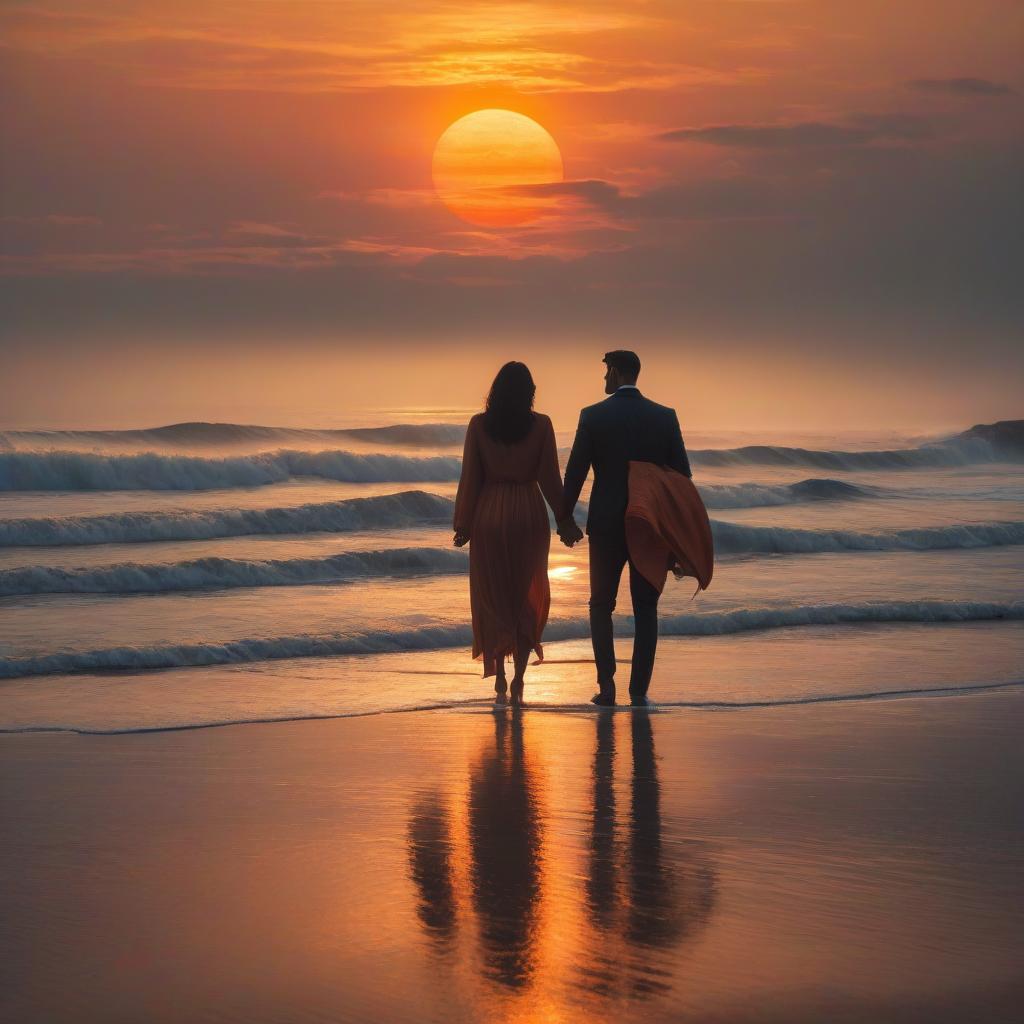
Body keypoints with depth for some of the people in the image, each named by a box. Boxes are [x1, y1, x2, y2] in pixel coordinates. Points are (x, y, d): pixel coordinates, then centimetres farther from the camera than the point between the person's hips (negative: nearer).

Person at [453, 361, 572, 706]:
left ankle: (500, 679, 5)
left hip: (489, 514, 0)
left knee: (493, 596, 11)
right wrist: (565, 521, 6)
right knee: (527, 597, 11)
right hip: (529, 514, 0)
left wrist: (463, 525, 5)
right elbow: (549, 478, -4)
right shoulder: (541, 425, -5)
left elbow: (470, 477, -2)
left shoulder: (479, 424, -4)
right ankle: (518, 679, 4)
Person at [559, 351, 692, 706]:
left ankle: (606, 685, 1)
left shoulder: (593, 416, -6)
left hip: (606, 526, -1)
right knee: (645, 609, 9)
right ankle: (639, 690, 3)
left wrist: (565, 518, 7)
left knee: (601, 606, 12)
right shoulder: (665, 417, 0)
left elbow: (575, 472, -5)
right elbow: (682, 474, 0)